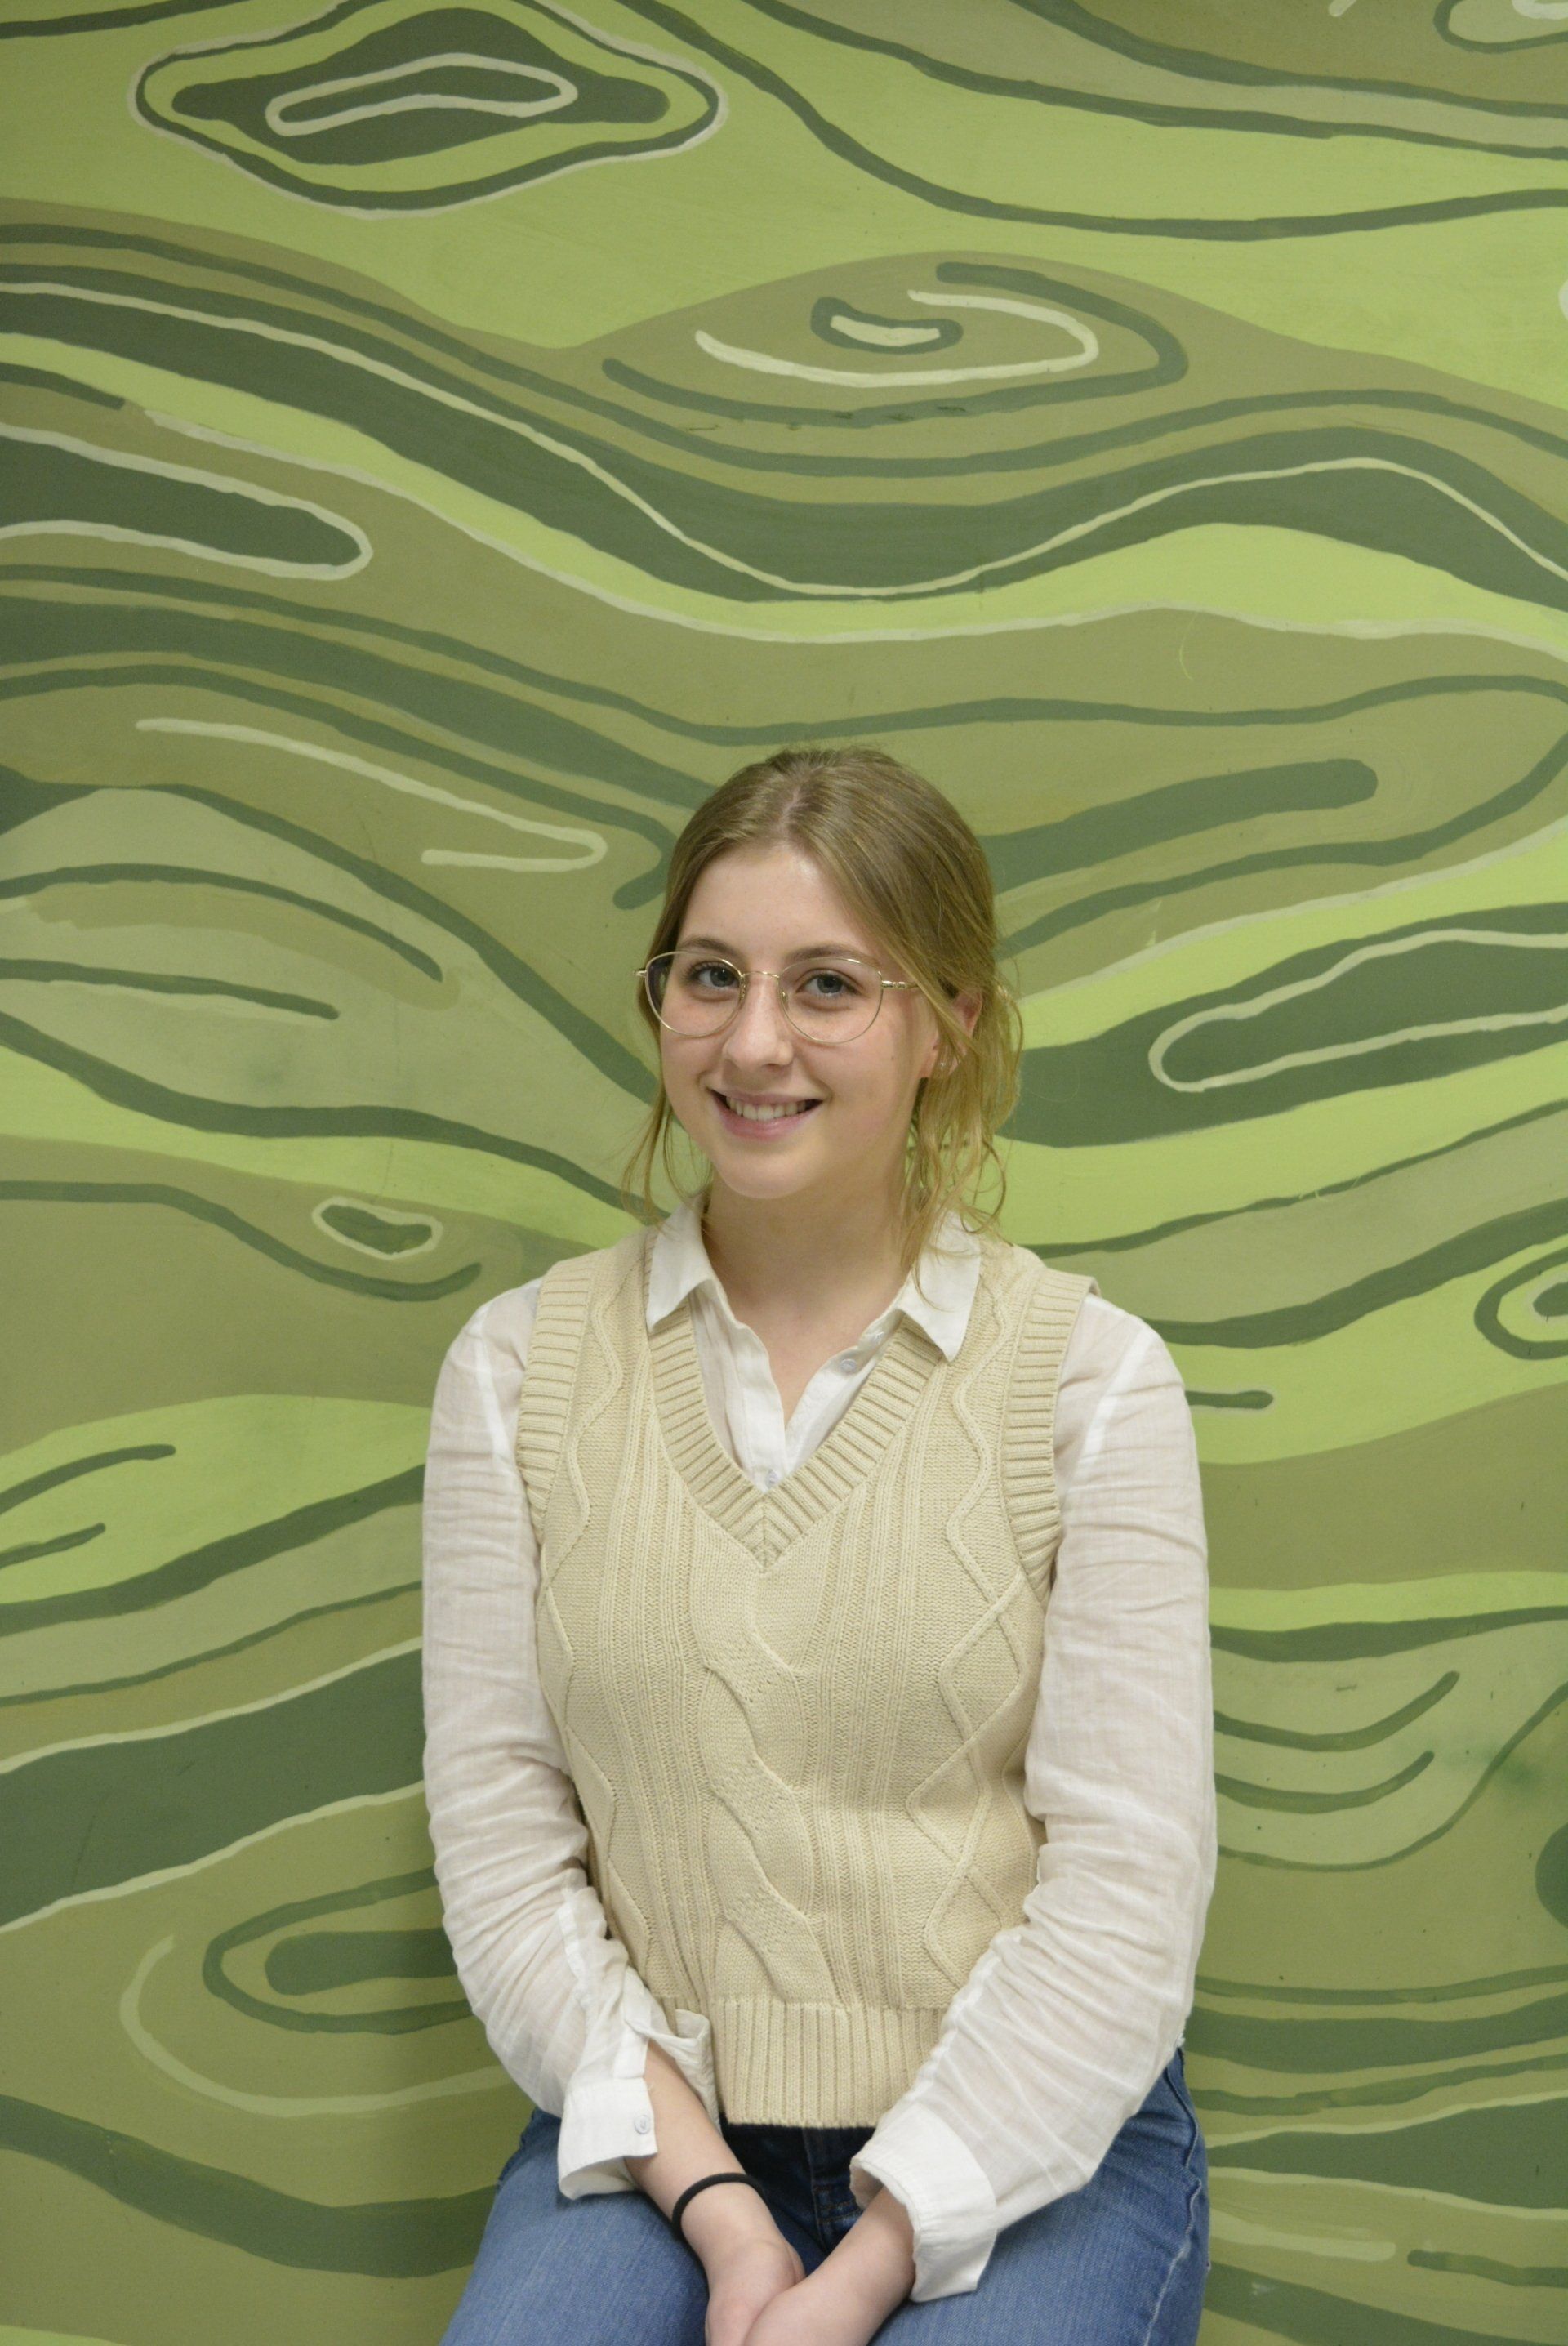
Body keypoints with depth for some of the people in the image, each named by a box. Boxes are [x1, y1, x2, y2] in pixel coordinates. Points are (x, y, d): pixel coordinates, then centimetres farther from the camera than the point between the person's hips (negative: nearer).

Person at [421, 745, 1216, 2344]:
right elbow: (498, 1829, 0)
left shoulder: (1092, 1374, -4)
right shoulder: (516, 1368, 3)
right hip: (655, 2141, 1)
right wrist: (713, 2207, -10)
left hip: (1025, 2149, 0)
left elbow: (1127, 1884, -7)